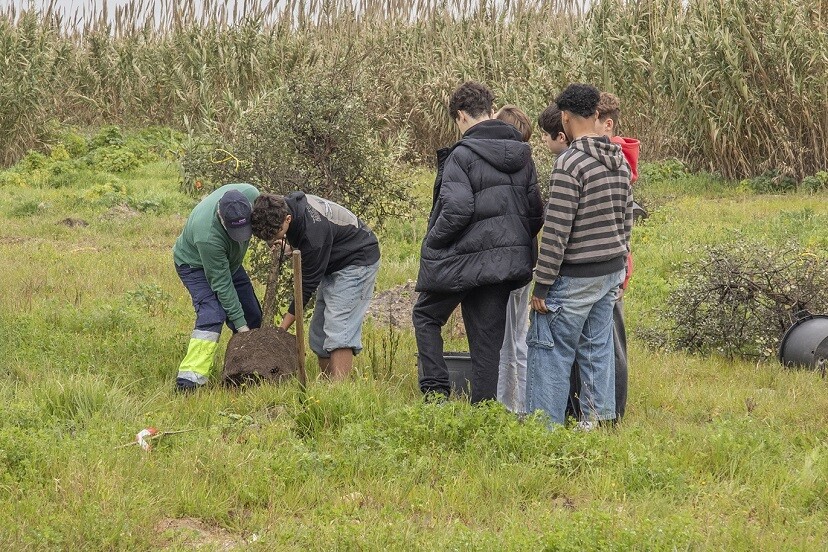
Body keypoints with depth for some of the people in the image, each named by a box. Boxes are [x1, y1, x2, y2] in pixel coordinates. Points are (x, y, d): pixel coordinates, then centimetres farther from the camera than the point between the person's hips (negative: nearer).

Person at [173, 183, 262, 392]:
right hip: (195, 264, -7)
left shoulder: (250, 194, -30)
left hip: (229, 261, 7)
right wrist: (240, 324, -30)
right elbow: (221, 284, -34)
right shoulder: (207, 236, -44)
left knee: (252, 316, 7)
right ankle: (189, 378, -34)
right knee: (212, 313, -27)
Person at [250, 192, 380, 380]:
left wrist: (283, 327, -21)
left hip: (357, 260, -9)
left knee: (338, 332, -21)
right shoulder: (286, 204, -12)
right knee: (318, 333, 4)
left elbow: (308, 283, -27)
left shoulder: (314, 231, -36)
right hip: (333, 263, 10)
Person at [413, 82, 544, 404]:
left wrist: (432, 243, -7)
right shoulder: (522, 154, 7)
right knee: (488, 338, 11)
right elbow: (535, 210, 10)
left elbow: (457, 210, -21)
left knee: (426, 316, 16)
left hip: (463, 258, -6)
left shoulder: (462, 155, -14)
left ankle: (435, 390, 5)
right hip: (507, 260, 6)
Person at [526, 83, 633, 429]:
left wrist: (542, 285, -14)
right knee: (597, 346, 13)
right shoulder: (619, 161, 8)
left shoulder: (570, 163, -18)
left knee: (550, 348, -1)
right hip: (611, 270, 8)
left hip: (575, 276, -8)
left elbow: (556, 230, -18)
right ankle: (598, 419, 16)